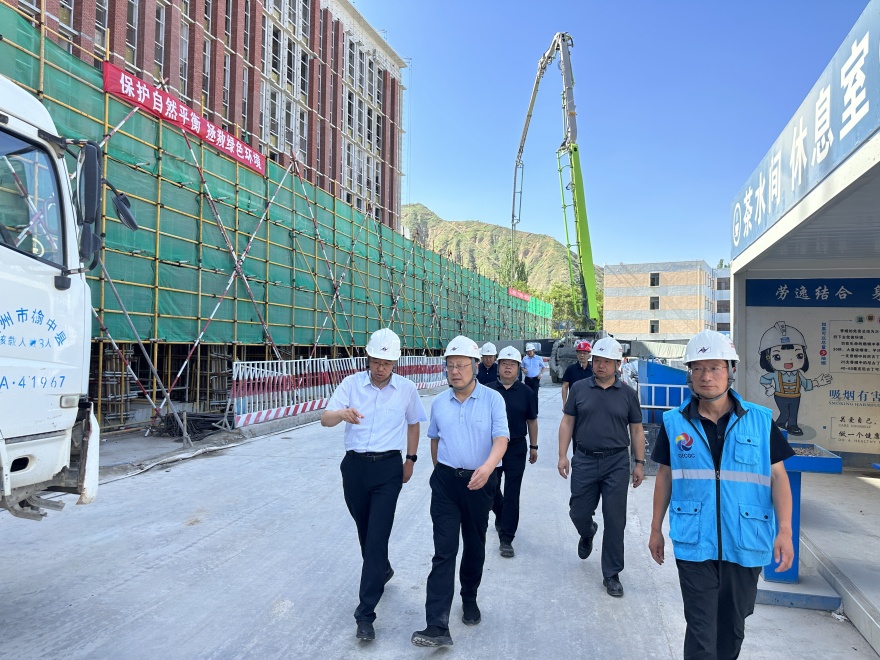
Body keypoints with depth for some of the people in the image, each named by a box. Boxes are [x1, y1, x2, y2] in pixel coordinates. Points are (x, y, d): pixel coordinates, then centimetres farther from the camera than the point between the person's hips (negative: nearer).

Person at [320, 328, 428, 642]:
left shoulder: (407, 388, -3)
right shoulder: (351, 383, -4)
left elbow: (413, 424, 13)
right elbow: (325, 418, -13)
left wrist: (410, 459, 12)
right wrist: (343, 413, -35)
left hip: (388, 467, -2)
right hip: (354, 465, 2)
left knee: (377, 537, -7)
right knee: (365, 531, 19)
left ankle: (365, 613, 1)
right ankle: (382, 570, 49)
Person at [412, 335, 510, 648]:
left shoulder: (492, 399, -7)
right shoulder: (439, 402, 3)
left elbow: (501, 438, -17)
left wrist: (487, 466, -35)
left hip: (480, 482, -1)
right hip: (446, 481, 1)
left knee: (474, 546, 16)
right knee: (444, 551, -5)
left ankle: (469, 599, 40)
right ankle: (437, 627, -6)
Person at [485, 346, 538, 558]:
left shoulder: (526, 393, -1)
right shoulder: (488, 390, -2)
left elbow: (532, 421, 7)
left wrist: (533, 447, 9)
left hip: (516, 448, -1)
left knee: (512, 494, 0)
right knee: (491, 489, 12)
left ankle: (506, 539, 7)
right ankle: (501, 515, 44)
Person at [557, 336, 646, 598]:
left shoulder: (628, 394, 2)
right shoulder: (579, 388, 2)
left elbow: (636, 430, 7)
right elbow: (567, 422, 4)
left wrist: (639, 463, 3)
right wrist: (563, 455, -3)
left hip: (617, 463, 0)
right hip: (584, 460, 1)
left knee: (615, 521, 3)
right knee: (579, 512, 8)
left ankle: (611, 575, 18)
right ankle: (587, 533, 45)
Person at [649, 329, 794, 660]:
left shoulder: (760, 421, -3)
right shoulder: (674, 422, -2)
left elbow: (778, 476, 0)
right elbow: (665, 476, 6)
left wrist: (785, 531, -8)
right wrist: (656, 529, 9)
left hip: (745, 545, 1)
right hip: (694, 545, -1)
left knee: (733, 626, 19)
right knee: (701, 629, 2)